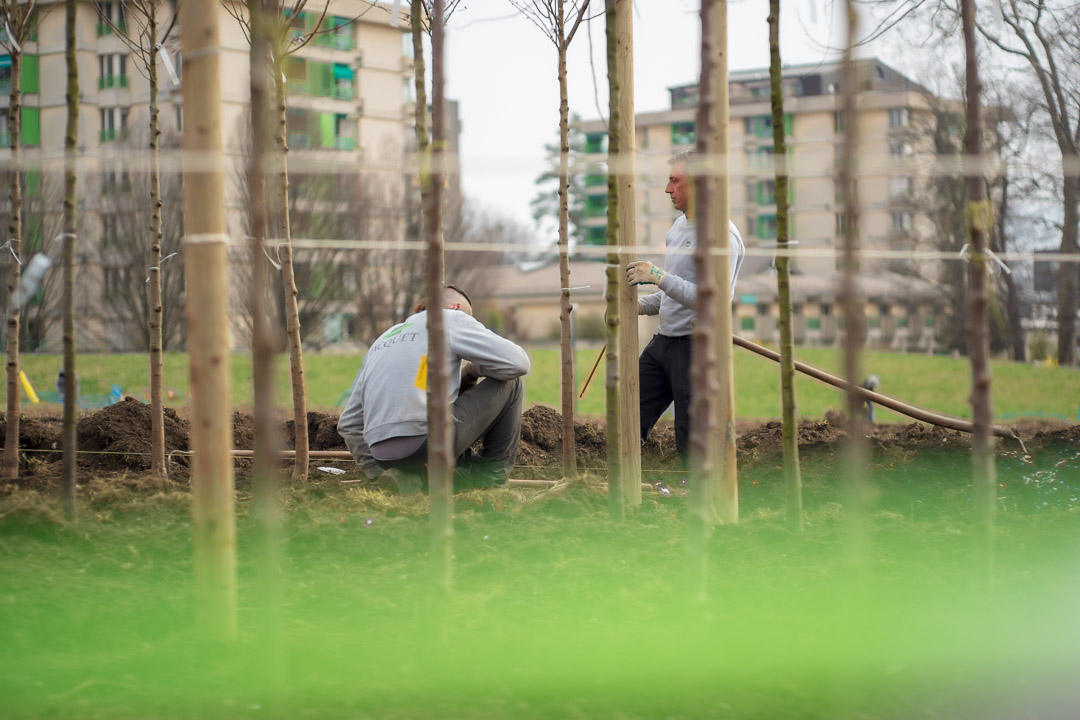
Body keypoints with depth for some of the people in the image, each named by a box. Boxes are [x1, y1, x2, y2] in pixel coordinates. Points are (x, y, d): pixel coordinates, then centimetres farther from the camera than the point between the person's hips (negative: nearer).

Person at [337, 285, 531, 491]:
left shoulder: (383, 340, 27)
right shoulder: (452, 318, 8)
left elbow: (349, 423, 24)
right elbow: (518, 362, -1)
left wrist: (377, 473, 28)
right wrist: (472, 369, 17)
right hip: (429, 441, -7)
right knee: (511, 381, 13)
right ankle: (492, 469, 17)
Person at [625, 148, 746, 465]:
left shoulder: (722, 235, -16)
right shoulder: (679, 225, 14)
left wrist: (659, 277, -28)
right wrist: (642, 304, 10)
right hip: (663, 341, 9)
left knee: (693, 445, -3)